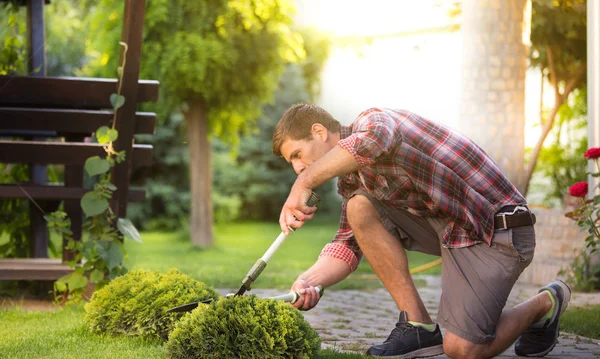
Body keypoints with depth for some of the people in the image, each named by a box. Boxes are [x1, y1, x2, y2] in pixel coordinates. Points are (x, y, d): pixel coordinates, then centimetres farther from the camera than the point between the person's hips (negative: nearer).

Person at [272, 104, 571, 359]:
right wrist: (309, 281, -14)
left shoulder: (373, 120, -16)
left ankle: (544, 304, 14)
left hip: (495, 231, -9)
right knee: (360, 208, -9)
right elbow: (348, 244, 6)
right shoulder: (351, 178, 13)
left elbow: (375, 140, -42)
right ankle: (418, 325, -4)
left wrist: (305, 183, -39)